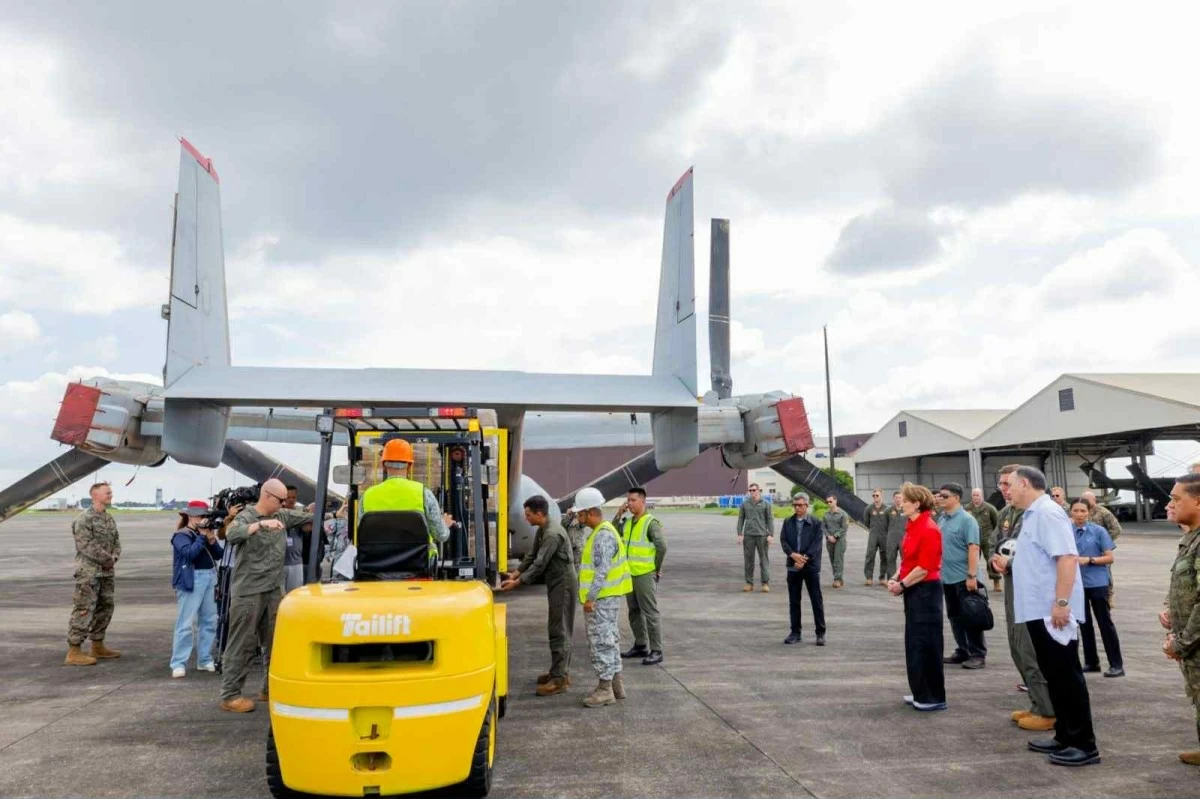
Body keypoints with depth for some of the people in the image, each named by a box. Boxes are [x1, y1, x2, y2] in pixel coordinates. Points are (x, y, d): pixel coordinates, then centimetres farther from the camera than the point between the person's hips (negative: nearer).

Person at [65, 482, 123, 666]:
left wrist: (115, 557, -6)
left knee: (105, 608, 13)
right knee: (84, 610, -8)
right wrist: (107, 559, -13)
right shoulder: (84, 519, -12)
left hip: (107, 572, 8)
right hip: (89, 572, -8)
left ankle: (98, 647, 24)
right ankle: (74, 652, -3)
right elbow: (86, 545, -19)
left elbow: (116, 541, 14)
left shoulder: (110, 518, 13)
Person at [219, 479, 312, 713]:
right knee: (242, 645, -3)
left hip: (274, 590, 7)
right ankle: (230, 696, 4)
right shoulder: (246, 517, -9)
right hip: (248, 592, -7)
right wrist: (261, 524, -36)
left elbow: (306, 516, 16)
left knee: (275, 642, 12)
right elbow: (231, 535, -27)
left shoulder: (282, 516, 9)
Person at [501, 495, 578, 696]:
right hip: (556, 583, 10)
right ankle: (561, 671, 23)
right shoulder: (542, 530, 9)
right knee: (558, 629, 14)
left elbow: (539, 564, -24)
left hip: (563, 584, -10)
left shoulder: (553, 533, -23)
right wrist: (515, 573, 7)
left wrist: (517, 583, -18)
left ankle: (559, 678, -4)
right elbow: (531, 556, 15)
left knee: (559, 631, -7)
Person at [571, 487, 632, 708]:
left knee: (600, 641, -4)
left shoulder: (603, 535, -20)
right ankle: (616, 684, 25)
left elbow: (602, 571, -24)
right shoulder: (601, 531, 14)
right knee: (610, 639, 16)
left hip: (601, 598, -11)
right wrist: (592, 595, 22)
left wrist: (590, 597, -22)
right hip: (607, 597, 11)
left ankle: (605, 689, 2)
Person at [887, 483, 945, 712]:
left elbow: (924, 568, -20)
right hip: (913, 590, 9)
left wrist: (902, 585, -13)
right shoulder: (912, 527, 10)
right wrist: (896, 578, 3)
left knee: (927, 644, -1)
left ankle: (935, 697, 9)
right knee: (914, 643, 15)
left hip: (925, 591, -9)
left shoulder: (929, 529, -18)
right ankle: (921, 693, 25)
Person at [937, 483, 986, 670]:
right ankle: (962, 652, 23)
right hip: (947, 577, 7)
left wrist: (972, 575, -21)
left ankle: (978, 654, 8)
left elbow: (973, 548, -17)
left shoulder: (966, 520, -12)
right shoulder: (942, 519, 9)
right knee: (955, 616, 13)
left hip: (963, 578, -7)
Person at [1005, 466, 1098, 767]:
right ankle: (1065, 736, 24)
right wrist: (1010, 562, 14)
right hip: (1039, 609, 10)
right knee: (1054, 674, 15)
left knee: (1067, 676, -3)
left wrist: (1061, 602, -29)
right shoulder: (1032, 515, 15)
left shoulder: (1047, 513, -16)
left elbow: (1067, 557, -25)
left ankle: (1084, 744, 6)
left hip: (1052, 611, -10)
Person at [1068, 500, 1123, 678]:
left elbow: (1109, 557, -6)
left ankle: (1117, 664, 7)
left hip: (1097, 583, -3)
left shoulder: (1098, 531, -6)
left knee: (1105, 623, 0)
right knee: (1084, 623, 12)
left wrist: (1089, 560, -18)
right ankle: (1091, 662, 23)